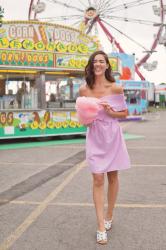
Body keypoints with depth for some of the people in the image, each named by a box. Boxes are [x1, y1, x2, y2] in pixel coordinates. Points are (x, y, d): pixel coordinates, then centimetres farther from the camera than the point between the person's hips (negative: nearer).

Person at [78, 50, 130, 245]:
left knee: (112, 177, 10)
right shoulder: (84, 90, -2)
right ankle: (101, 226, 1)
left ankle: (109, 216, 30)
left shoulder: (116, 88, -5)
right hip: (94, 137, 0)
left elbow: (124, 113, 3)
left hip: (112, 136, 0)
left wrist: (111, 112, -15)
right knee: (98, 180, -4)